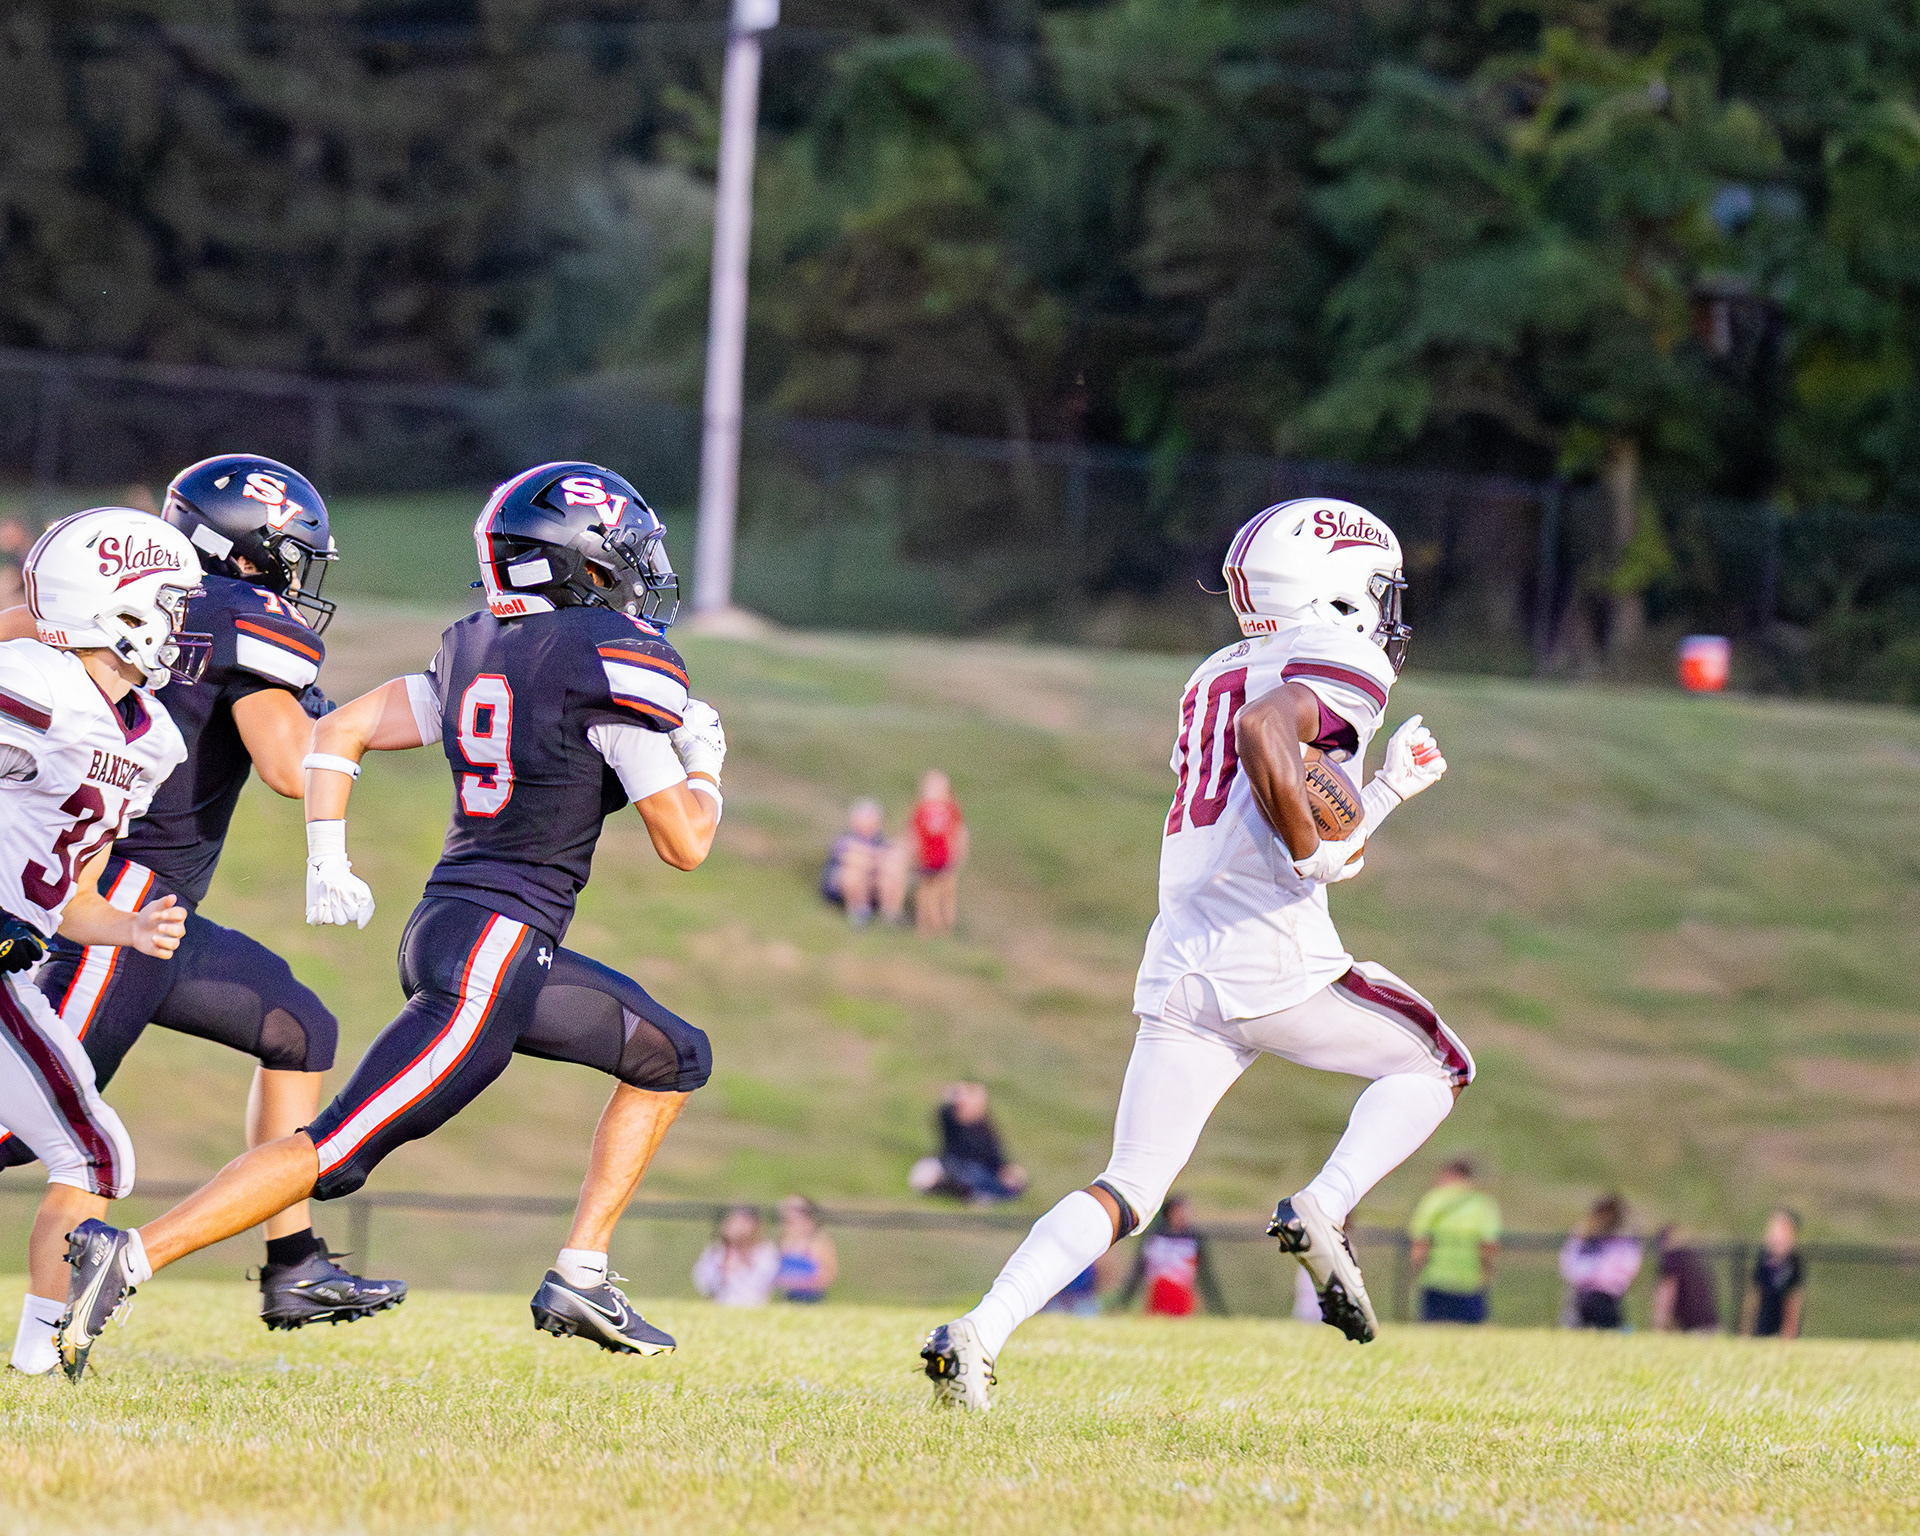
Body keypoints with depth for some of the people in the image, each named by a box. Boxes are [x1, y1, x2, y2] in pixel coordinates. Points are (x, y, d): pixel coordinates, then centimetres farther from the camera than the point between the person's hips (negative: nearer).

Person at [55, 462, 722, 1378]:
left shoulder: (476, 653, 12)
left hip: (442, 924, 9)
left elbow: (340, 732, 15)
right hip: (491, 954, -9)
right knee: (339, 1149, -12)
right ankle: (128, 1257, -17)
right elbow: (684, 845, -9)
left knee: (676, 1059, 21)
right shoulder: (622, 660, -11)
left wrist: (326, 865, 18)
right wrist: (704, 764, 10)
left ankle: (581, 1278, 17)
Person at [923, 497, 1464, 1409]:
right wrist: (1312, 850, -15)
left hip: (1177, 974, 7)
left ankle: (980, 1332, -13)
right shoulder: (1344, 666, -1)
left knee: (1129, 1190, 6)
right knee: (1433, 1066, 17)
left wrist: (1388, 788, 32)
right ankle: (1325, 1209, -5)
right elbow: (1264, 732, -24)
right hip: (1274, 960, -7)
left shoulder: (1212, 679, 25)